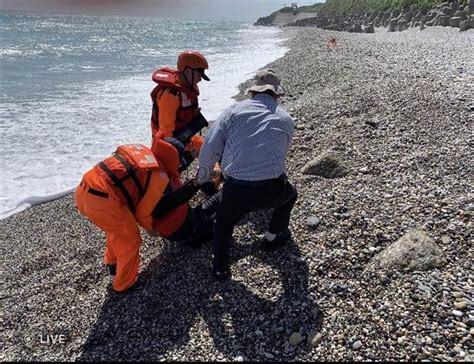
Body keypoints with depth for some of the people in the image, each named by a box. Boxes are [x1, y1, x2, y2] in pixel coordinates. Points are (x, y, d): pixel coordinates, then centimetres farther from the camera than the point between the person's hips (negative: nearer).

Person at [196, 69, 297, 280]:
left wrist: (203, 177, 20)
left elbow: (210, 148, 3)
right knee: (289, 194, 38)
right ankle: (273, 237, 48)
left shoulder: (235, 110, 7)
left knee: (224, 221, 32)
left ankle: (220, 267, 28)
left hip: (236, 190, 0)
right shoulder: (285, 119, 14)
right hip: (271, 190, 1)